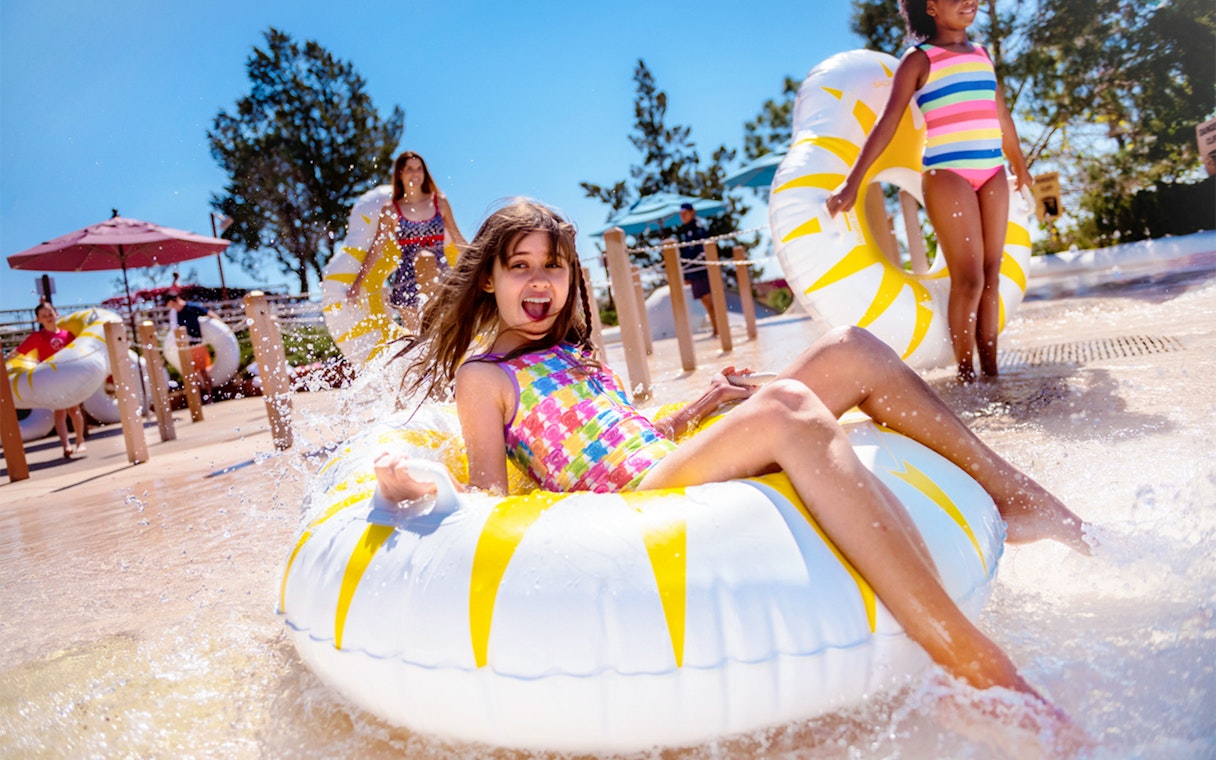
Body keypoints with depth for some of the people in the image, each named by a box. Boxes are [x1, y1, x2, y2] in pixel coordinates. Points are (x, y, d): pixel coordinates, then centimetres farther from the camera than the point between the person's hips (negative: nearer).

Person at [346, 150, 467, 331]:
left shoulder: (440, 202, 7)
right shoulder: (391, 210, 3)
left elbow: (458, 239, 14)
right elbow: (375, 249, 6)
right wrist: (357, 284, 3)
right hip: (408, 282, -1)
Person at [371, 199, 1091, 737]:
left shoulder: (572, 352, 29)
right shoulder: (482, 376, 6)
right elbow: (494, 503, -3)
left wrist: (705, 404, 18)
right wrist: (423, 491, -23)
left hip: (676, 469, 9)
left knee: (851, 350, -2)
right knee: (786, 407, -37)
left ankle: (1021, 497, -1)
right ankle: (978, 665, -43)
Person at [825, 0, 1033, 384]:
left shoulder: (982, 53, 18)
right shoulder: (919, 59, 1)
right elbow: (887, 122, -8)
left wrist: (1020, 165, 37)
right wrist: (853, 181, -16)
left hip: (992, 174, 6)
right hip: (948, 173, -6)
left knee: (992, 276, 4)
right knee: (968, 279, -9)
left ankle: (991, 369, 9)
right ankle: (965, 375, 0)